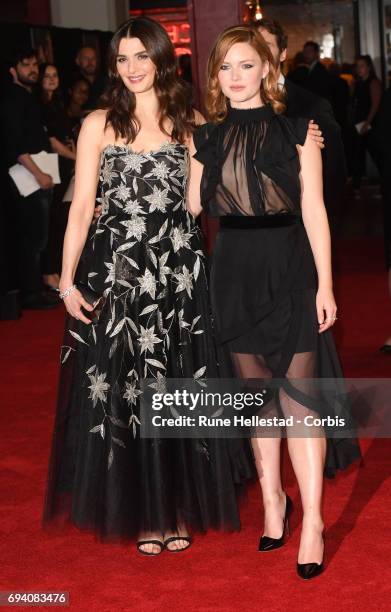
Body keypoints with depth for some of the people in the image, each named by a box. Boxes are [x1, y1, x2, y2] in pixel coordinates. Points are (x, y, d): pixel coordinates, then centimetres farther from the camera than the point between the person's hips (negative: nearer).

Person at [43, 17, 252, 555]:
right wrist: (68, 279, -8)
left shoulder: (190, 124, 7)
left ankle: (179, 510, 22)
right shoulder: (100, 125, 2)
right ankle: (143, 513, 19)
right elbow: (81, 206, 0)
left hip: (179, 272, 1)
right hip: (116, 273, -1)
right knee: (124, 394, 5)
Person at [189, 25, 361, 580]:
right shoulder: (206, 138, 8)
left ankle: (313, 521, 1)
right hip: (234, 273, 3)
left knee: (298, 397, -5)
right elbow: (192, 207, 2)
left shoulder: (297, 131, 0)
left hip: (289, 269, -3)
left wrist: (325, 284, -6)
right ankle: (272, 500, 27)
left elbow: (313, 209, -2)